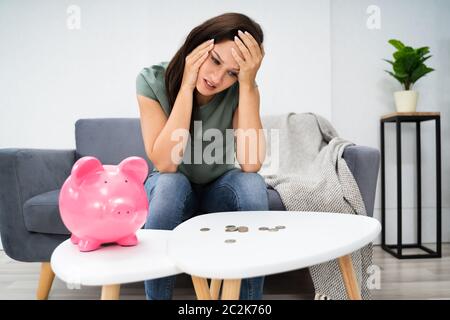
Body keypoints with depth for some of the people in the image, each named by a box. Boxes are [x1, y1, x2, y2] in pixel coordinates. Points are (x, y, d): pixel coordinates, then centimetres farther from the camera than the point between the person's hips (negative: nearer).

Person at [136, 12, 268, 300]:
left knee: (253, 184, -30)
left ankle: (250, 298, -14)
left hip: (219, 189, 1)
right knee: (171, 184, -34)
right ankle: (157, 296, -16)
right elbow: (165, 163, -30)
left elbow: (251, 164, -30)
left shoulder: (242, 88, -17)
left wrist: (248, 84, -34)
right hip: (170, 189, -1)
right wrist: (187, 86, -33)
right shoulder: (153, 80, -20)